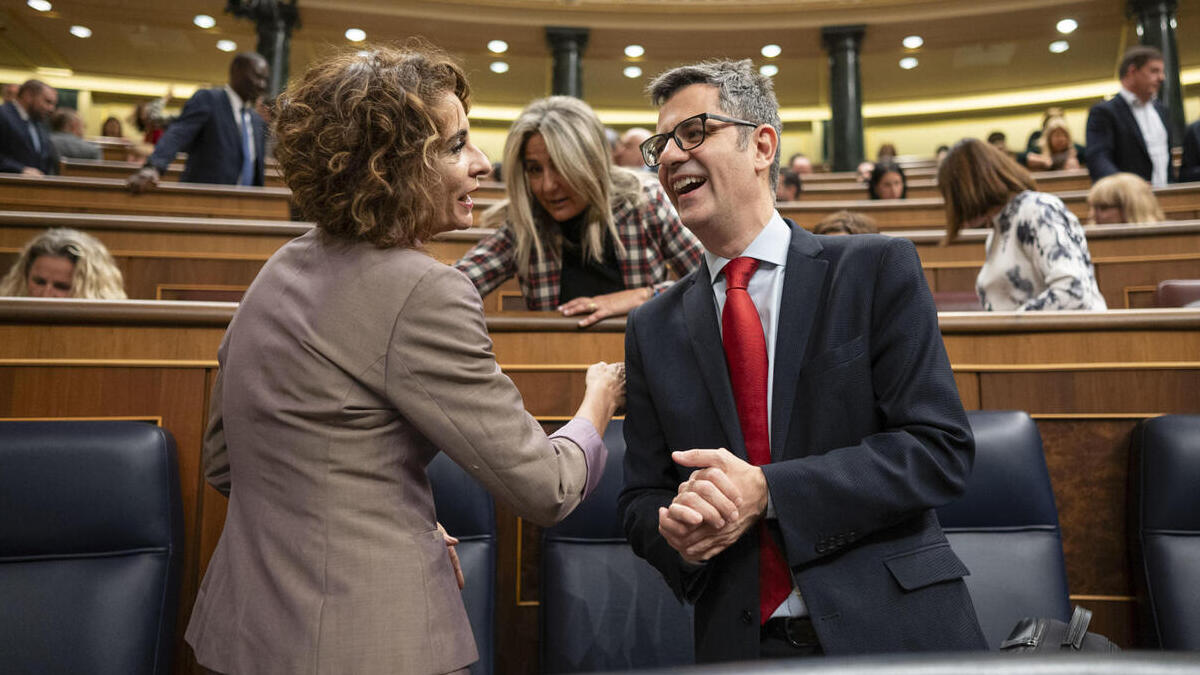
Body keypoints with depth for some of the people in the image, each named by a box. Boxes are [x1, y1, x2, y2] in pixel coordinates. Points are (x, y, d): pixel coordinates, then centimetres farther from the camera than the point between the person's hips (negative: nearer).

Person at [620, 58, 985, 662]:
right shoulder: (652, 329, 4)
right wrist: (675, 531, -16)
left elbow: (940, 449, -11)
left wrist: (767, 492, -21)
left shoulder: (877, 270, -5)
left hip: (893, 629, -2)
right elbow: (641, 497, 7)